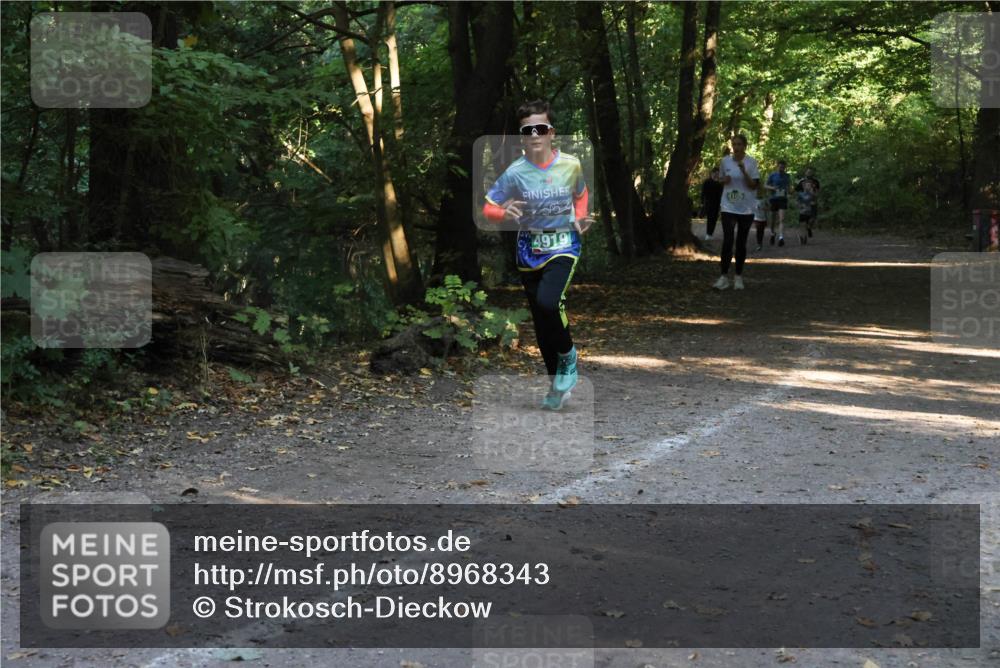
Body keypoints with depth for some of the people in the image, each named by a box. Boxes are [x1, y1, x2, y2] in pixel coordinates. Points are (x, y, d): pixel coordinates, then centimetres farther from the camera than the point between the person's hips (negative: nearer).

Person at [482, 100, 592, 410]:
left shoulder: (571, 165, -8)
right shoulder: (515, 172, -11)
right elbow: (488, 208, -6)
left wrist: (579, 219, -4)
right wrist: (504, 213, -28)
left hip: (563, 246, -2)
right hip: (529, 251, 2)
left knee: (548, 302, -28)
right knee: (541, 323, 9)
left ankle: (568, 354, 2)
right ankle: (558, 385, 29)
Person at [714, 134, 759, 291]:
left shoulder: (751, 162, -5)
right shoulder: (725, 161, 2)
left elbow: (754, 186, -9)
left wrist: (744, 171, -21)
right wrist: (724, 181, -7)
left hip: (746, 209, -1)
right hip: (728, 207, 1)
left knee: (741, 243, 7)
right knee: (727, 241, -10)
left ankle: (739, 277, 17)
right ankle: (724, 276, -6)